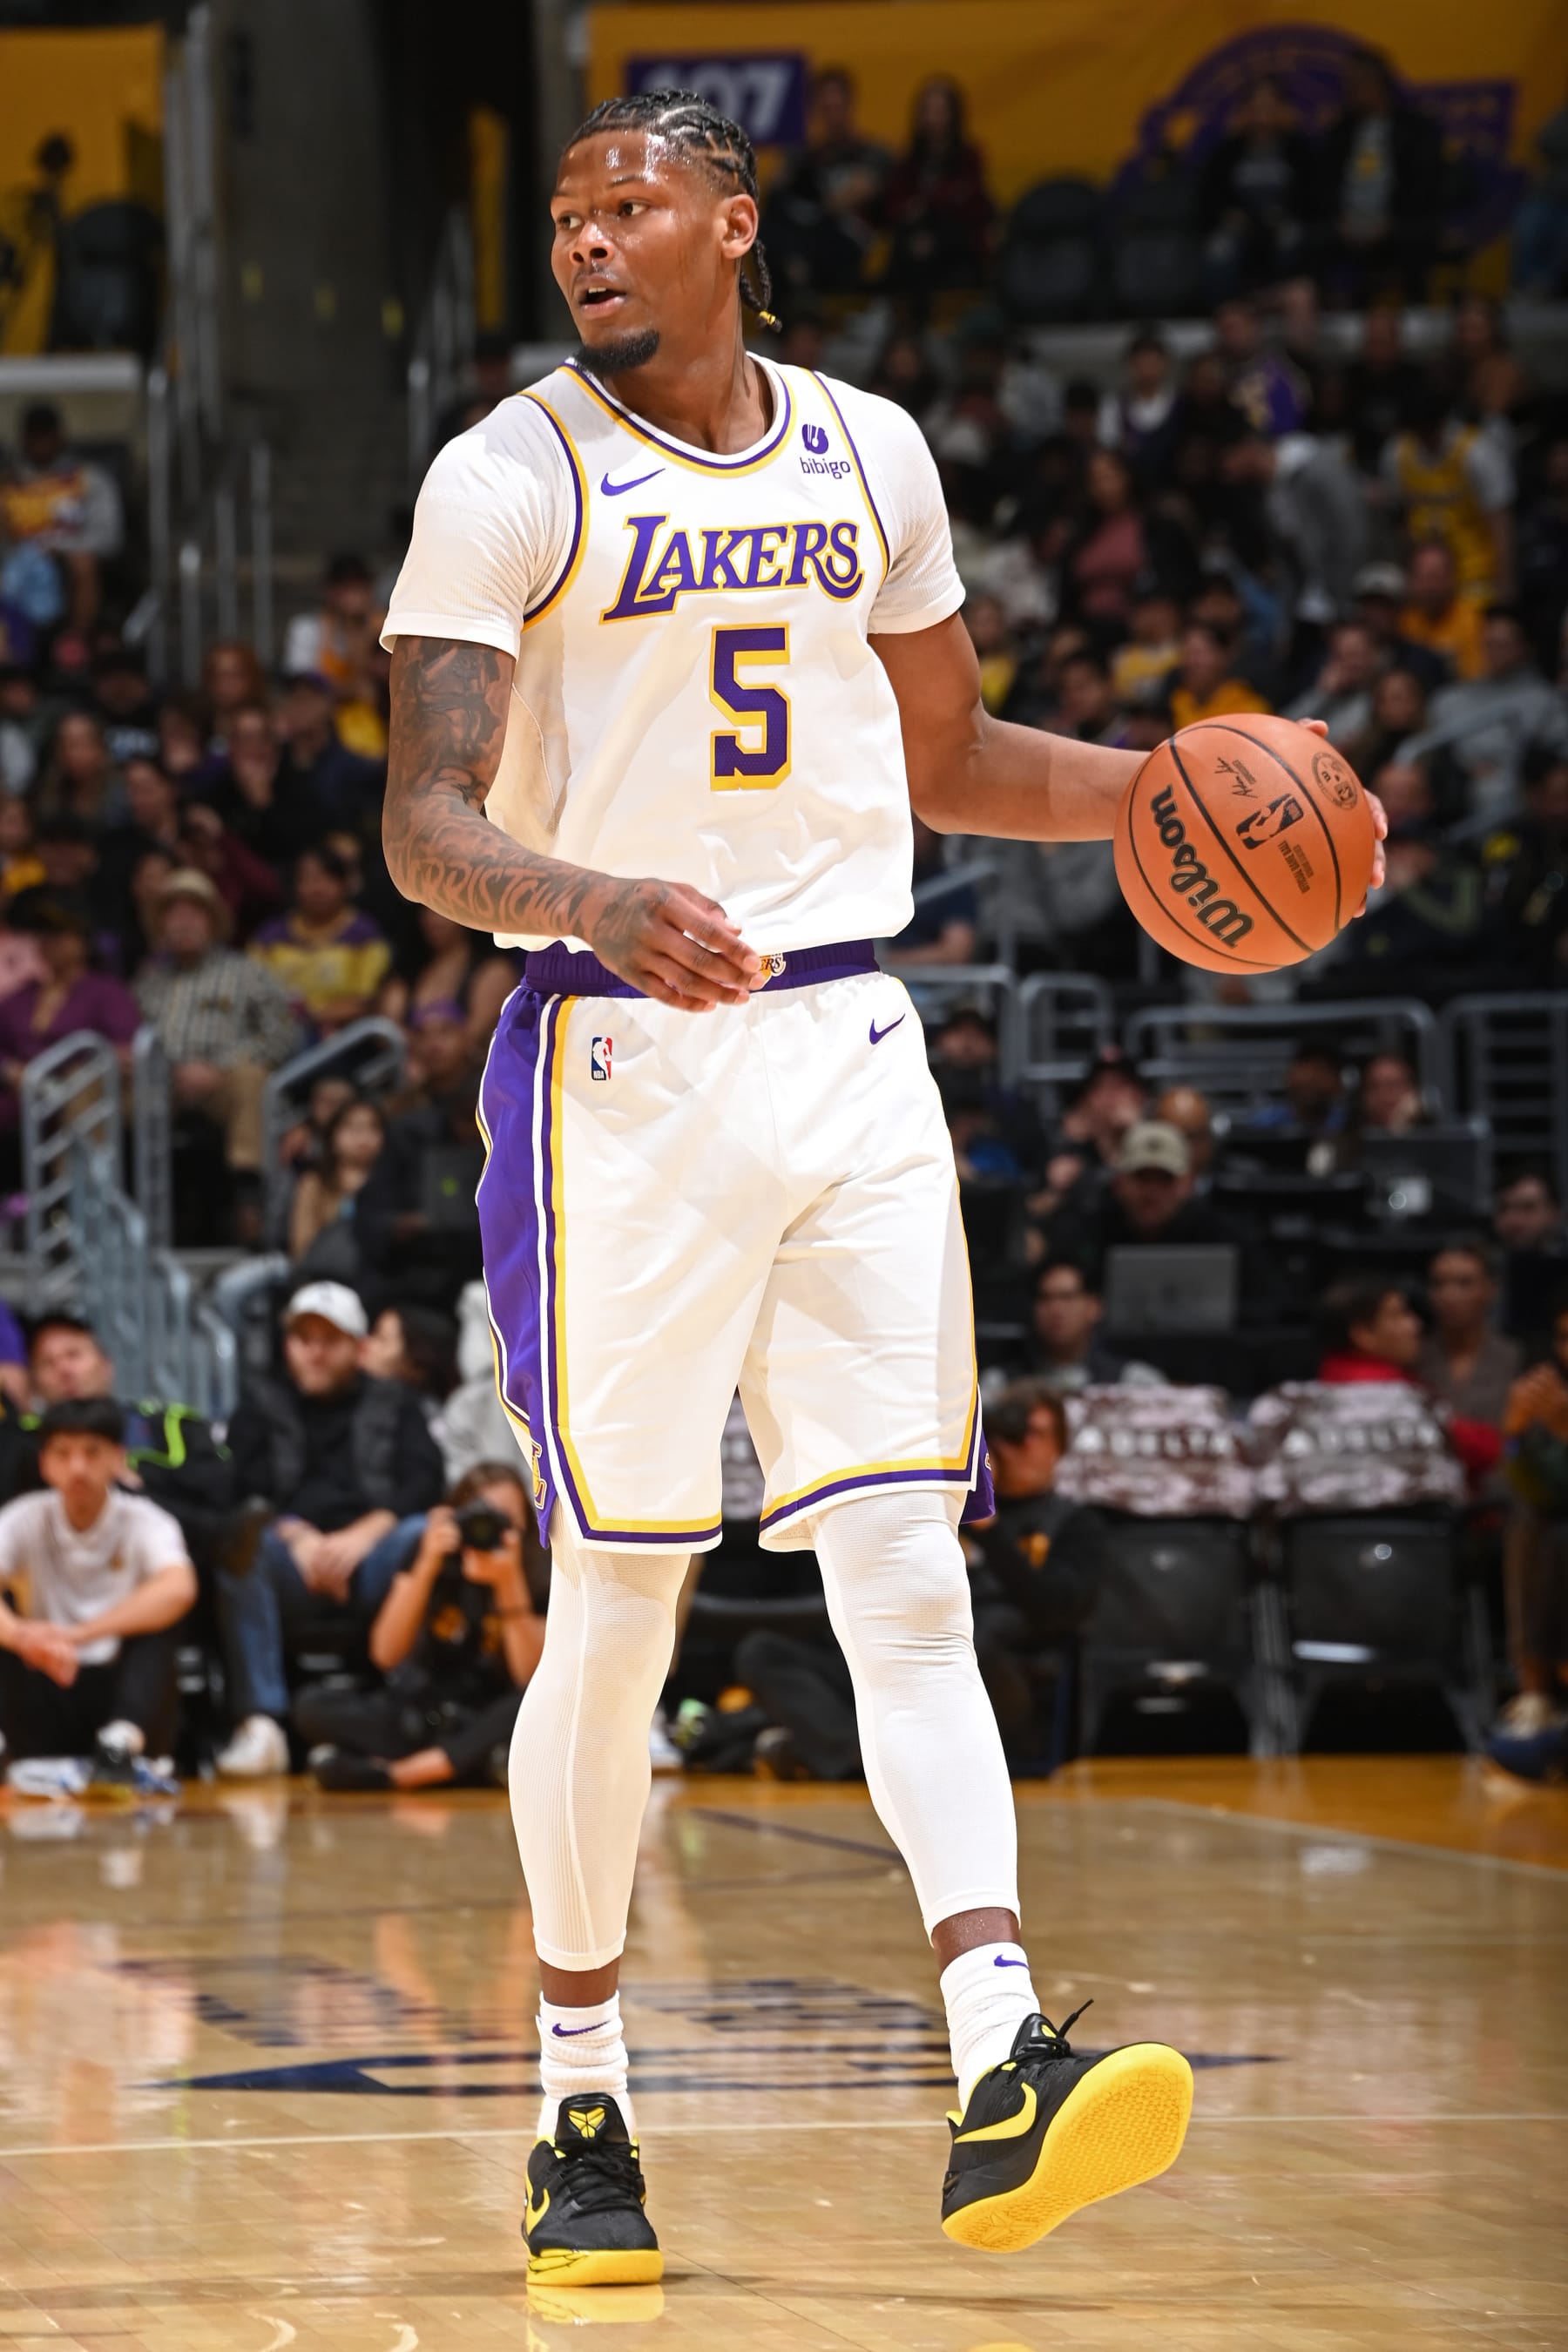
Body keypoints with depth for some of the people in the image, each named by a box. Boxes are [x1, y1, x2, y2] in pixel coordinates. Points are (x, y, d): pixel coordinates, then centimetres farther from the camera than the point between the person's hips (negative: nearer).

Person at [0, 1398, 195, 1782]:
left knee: (156, 1614, -25)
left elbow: (179, 1589, -29)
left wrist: (79, 1634, -41)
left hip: (122, 1694, -1)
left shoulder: (144, 1522, -5)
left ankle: (122, 1742, -41)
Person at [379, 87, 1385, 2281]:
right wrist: (597, 899, -33)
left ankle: (1002, 2085, -14)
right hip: (623, 1059, -4)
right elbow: (426, 824, -12)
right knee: (618, 1606, 0)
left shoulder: (869, 453, 11)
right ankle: (580, 2117, 13)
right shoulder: (511, 479, -5)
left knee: (910, 1578, -5)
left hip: (849, 1048, 4)